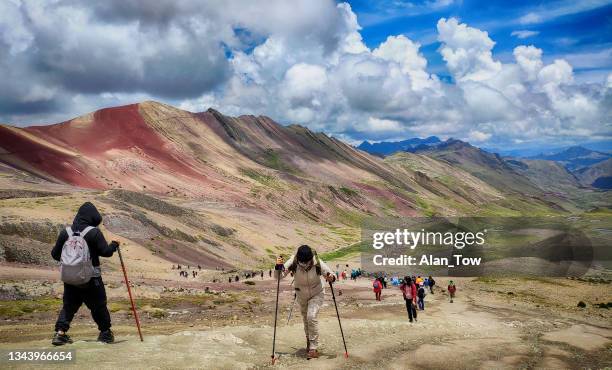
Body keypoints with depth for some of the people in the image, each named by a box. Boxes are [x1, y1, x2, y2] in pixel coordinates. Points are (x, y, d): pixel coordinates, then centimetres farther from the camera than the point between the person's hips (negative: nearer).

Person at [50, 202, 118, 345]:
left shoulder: (65, 232, 1)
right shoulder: (94, 232, -13)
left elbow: (55, 254, 6)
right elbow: (106, 251, -13)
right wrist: (113, 245, 6)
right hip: (91, 278, -3)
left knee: (68, 305, 14)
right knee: (99, 305, 11)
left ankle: (60, 332, 1)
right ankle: (105, 332, 21)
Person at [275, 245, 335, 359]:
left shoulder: (318, 264, -30)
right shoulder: (293, 263, -27)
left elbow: (330, 274, -17)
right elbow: (279, 276, -22)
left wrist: (332, 278, -40)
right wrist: (278, 268, -43)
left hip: (316, 294, -3)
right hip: (301, 295, 3)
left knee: (311, 317, -20)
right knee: (305, 319, 18)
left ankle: (313, 348, -9)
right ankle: (309, 342, 42)